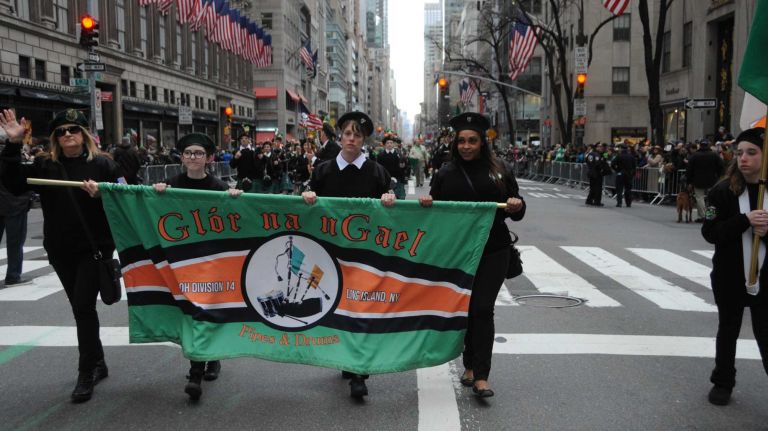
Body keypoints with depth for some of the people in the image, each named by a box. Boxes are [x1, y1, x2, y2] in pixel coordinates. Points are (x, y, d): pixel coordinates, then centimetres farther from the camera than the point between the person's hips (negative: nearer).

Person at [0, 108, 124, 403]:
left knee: (83, 306, -9)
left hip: (95, 247, -4)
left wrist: (101, 192, -25)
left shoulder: (102, 163, -3)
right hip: (61, 251, 4)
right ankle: (98, 364, 29)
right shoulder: (45, 166, 5)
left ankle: (87, 373, 2)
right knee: (80, 308, 13)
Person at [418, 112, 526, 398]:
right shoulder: (446, 174, 6)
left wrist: (516, 206, -15)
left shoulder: (499, 171, 3)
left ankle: (480, 376, -2)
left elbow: (517, 212, 8)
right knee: (465, 309, 11)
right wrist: (426, 203, -12)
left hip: (493, 252, -2)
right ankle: (470, 366, 28)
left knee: (482, 310, -6)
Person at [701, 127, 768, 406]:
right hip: (730, 276, 0)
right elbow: (710, 232, -12)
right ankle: (722, 383, 33)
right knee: (728, 330, 16)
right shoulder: (723, 191, -7)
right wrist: (745, 220, -24)